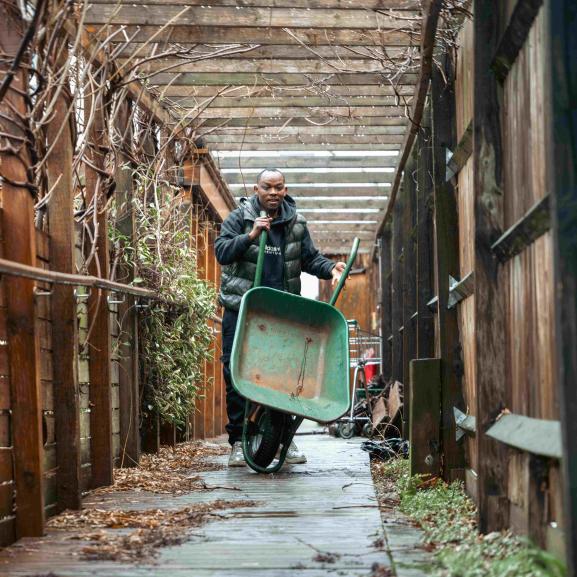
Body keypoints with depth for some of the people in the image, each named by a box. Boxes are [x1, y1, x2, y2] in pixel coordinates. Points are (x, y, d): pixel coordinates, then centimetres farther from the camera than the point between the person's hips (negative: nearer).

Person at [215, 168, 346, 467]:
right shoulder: (239, 218, -1)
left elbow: (309, 257, 13)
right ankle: (238, 440, 4)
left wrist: (330, 268, -8)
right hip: (241, 308, -2)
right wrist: (251, 236, -23)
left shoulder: (295, 223, 8)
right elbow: (221, 251, -10)